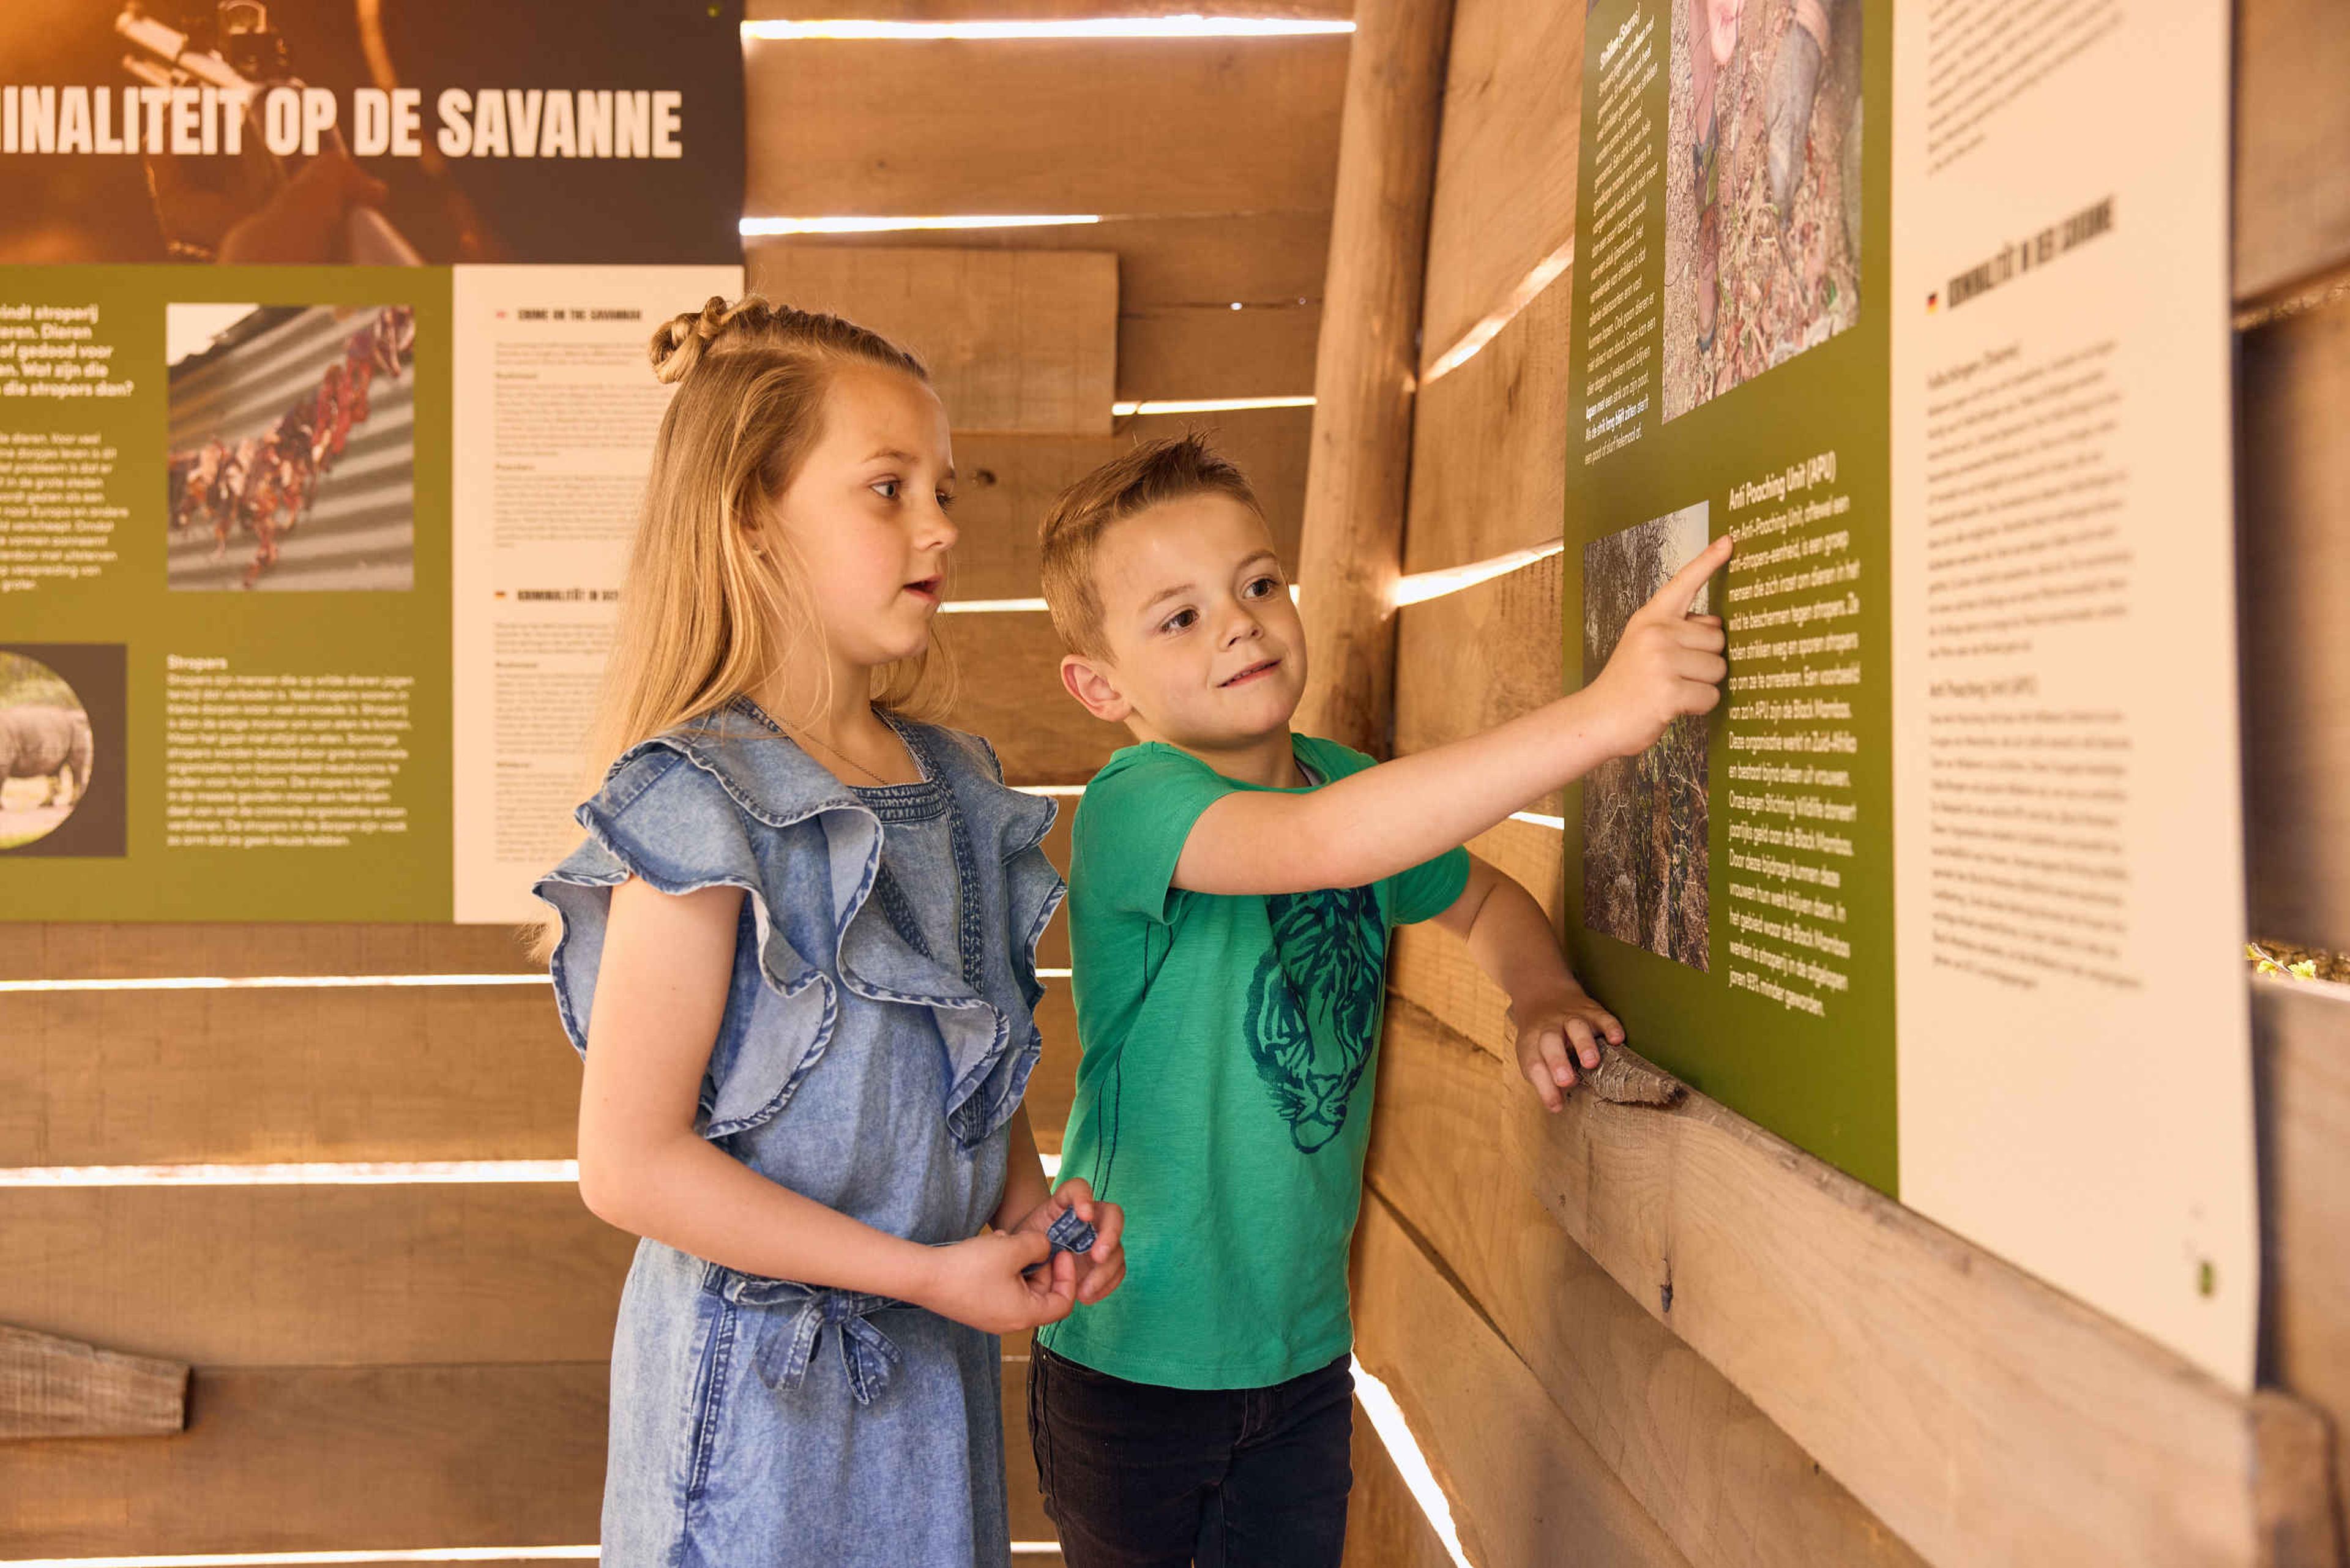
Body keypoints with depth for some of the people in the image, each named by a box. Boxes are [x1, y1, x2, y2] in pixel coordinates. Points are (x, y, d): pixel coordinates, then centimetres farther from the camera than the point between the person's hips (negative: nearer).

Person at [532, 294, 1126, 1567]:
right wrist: (927, 1272, -18)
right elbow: (630, 1165, -20)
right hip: (757, 1379, -6)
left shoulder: (955, 783, 3)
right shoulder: (701, 806, -19)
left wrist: (1025, 1202, -4)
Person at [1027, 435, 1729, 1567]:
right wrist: (1599, 713, -47)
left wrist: (1543, 999, -4)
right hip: (1132, 1358, -4)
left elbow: (1482, 898, 18)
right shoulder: (1130, 806, -22)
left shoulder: (1349, 782, 0)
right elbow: (1320, 844, -43)